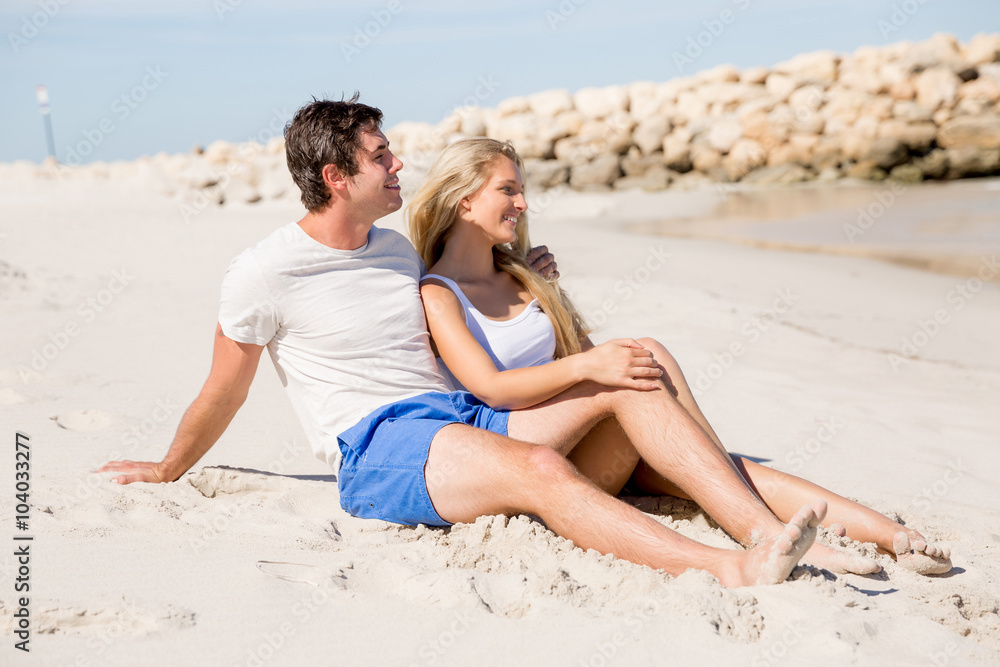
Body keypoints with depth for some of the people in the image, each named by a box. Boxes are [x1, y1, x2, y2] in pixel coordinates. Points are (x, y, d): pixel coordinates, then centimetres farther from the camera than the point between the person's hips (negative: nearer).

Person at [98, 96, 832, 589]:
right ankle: (732, 571, -48)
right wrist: (166, 471, 22)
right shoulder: (263, 274, -3)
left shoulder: (399, 249, 18)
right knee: (537, 467, -36)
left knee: (628, 376, -12)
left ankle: (759, 526, -26)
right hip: (375, 448, -7)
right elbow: (223, 393, 10)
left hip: (462, 413, 7)